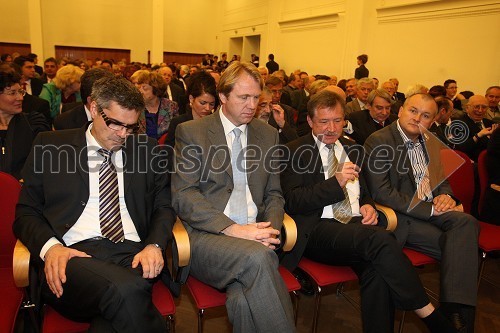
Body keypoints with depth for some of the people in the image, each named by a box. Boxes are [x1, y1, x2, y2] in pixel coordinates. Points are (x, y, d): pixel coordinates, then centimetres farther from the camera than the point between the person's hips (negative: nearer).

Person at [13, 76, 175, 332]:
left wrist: (154, 245, -7)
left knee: (125, 301, -33)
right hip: (72, 254, -1)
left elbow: (164, 206, 14)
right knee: (124, 291, -33)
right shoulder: (50, 146, 12)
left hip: (132, 253, 2)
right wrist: (50, 246, -11)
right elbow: (26, 212, 11)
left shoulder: (147, 150, 16)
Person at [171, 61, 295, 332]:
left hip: (252, 237, 3)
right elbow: (183, 196, -6)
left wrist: (270, 230, -4)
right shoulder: (191, 132, 2)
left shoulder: (268, 134, 15)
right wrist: (233, 229, -17)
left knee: (244, 298, -28)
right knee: (257, 256, -33)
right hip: (206, 236, -2)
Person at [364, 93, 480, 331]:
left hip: (432, 211, 7)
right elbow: (380, 193, -16)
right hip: (400, 217, -6)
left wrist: (445, 196, -2)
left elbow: (441, 179, 25)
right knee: (459, 244, -25)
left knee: (466, 222, -25)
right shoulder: (379, 141, -8)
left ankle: (457, 309, -24)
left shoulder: (431, 142, 16)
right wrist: (430, 209, -16)